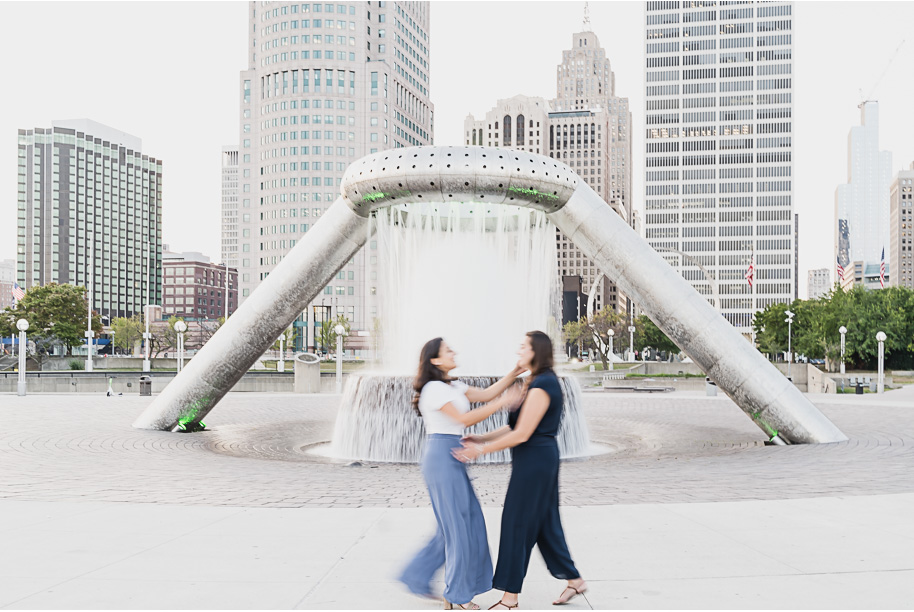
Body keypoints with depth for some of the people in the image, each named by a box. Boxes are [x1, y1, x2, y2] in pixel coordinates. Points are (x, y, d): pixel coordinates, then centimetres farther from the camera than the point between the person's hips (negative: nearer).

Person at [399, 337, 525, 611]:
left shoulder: (453, 386, 16)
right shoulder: (434, 388, -13)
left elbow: (486, 394, 13)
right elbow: (465, 419, -17)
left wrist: (515, 372, 7)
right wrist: (503, 403, -17)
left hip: (451, 458, 10)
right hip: (442, 456, -10)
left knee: (460, 522, 13)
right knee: (457, 525, -2)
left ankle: (418, 575, 20)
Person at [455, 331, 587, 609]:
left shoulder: (541, 387, -19)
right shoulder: (543, 382, 13)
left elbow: (521, 434, -21)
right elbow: (516, 426, 15)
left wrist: (481, 450, -16)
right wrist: (482, 439, 11)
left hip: (534, 459, -10)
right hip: (540, 459, 10)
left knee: (517, 523, -2)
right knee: (544, 523, 17)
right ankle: (574, 580, 27)